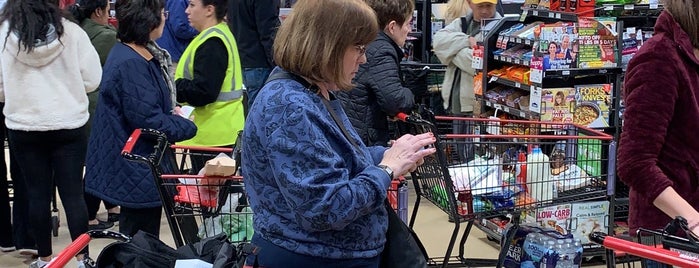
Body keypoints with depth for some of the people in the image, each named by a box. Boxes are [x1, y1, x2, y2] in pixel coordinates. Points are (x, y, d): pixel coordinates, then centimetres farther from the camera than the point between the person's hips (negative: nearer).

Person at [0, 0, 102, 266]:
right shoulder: (71, 31, -9)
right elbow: (92, 79, -5)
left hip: (24, 128, 0)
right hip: (69, 126, 0)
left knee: (37, 195, 11)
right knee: (73, 193, 6)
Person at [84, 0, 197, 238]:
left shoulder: (142, 54, 9)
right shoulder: (130, 65, -25)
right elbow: (149, 120, -25)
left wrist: (171, 114, 4)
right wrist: (188, 127, -10)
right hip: (137, 173, -11)